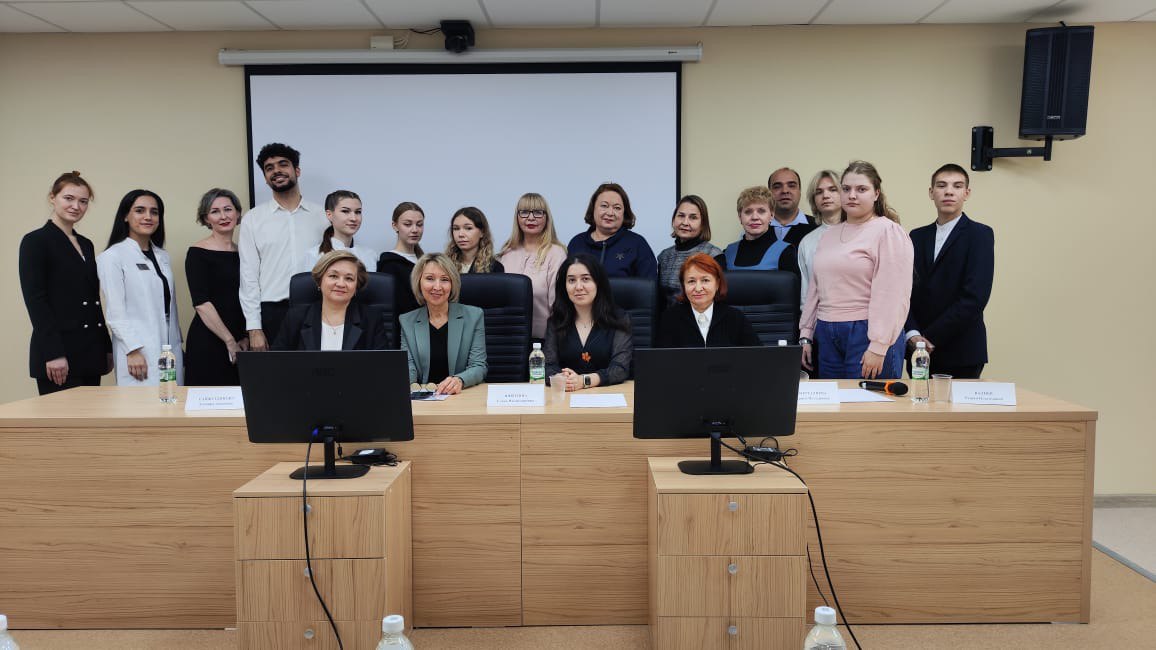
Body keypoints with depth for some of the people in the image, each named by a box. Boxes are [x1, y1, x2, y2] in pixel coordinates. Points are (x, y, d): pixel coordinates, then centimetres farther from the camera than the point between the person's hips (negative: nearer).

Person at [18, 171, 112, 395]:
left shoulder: (86, 244, 15)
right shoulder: (35, 241, -5)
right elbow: (35, 300, -12)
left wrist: (107, 348, 13)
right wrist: (53, 354, -18)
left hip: (91, 353, 7)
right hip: (58, 353, -7)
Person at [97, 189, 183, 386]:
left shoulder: (163, 257, 16)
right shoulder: (111, 257, -3)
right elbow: (115, 311, -8)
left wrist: (178, 345, 15)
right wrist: (133, 350, -15)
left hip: (170, 350, 6)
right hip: (138, 353, -6)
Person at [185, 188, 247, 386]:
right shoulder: (198, 253, -4)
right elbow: (201, 303, -11)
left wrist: (246, 338, 0)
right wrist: (230, 341, -13)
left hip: (242, 343, 5)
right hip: (208, 342, -5)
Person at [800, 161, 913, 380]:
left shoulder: (889, 232, -5)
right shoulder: (829, 234, 16)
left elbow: (892, 295, -13)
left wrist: (878, 347, -18)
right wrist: (806, 335, 15)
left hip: (868, 333, -6)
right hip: (827, 335, 6)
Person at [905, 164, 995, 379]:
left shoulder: (980, 235, -2)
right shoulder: (917, 237, 12)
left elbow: (975, 296, -12)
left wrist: (931, 337, -13)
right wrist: (912, 334, -10)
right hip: (919, 351, 4)